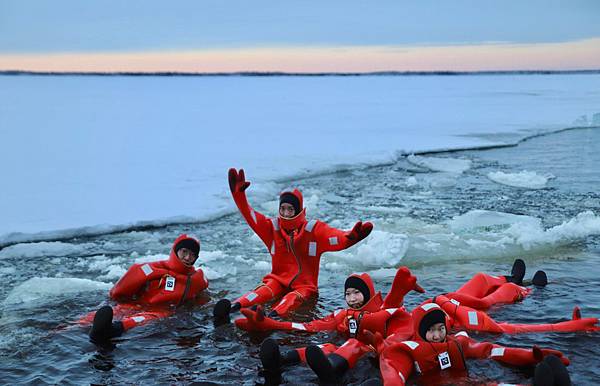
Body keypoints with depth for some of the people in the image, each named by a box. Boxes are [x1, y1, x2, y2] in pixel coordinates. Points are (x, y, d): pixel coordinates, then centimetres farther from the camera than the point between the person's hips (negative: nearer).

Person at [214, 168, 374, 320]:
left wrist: (350, 237, -40)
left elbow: (337, 239, -18)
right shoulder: (272, 227, 6)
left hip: (305, 285, -2)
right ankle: (233, 306, -51)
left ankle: (273, 316, -61)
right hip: (278, 280, 2)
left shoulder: (313, 229, -3)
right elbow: (249, 215, -2)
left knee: (293, 298, -33)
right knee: (266, 290, -29)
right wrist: (239, 194, -15)